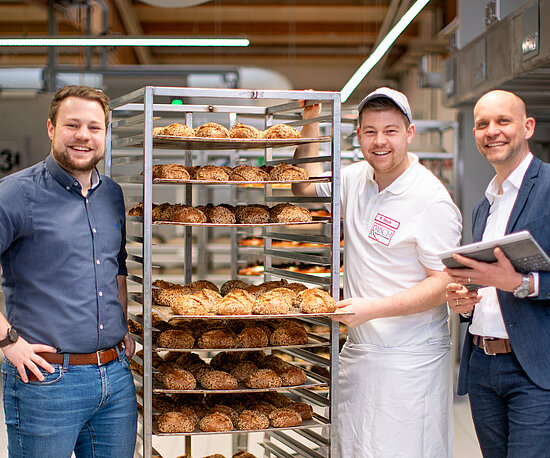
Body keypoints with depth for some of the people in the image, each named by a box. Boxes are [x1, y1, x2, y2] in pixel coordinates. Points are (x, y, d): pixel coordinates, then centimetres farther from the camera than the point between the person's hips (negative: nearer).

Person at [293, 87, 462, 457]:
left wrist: (372, 308, -23)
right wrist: (311, 123, 12)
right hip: (358, 350, 7)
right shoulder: (357, 179, 6)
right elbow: (306, 186, 25)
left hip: (410, 359, -7)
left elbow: (444, 284, -16)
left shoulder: (432, 201, -15)